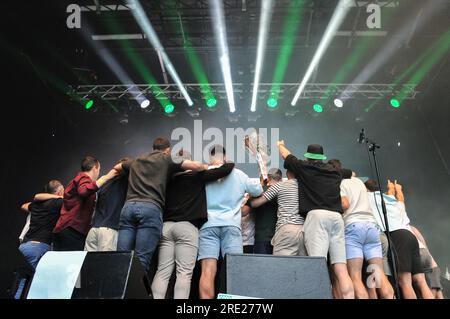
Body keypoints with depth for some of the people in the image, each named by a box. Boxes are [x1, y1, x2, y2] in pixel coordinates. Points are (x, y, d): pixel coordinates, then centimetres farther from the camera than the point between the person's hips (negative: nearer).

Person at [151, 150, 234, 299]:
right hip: (187, 226, -4)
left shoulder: (168, 178, 14)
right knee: (184, 273, -5)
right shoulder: (197, 176, 2)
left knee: (162, 272, 3)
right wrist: (229, 163, 20)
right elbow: (227, 168, 0)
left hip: (166, 226, 4)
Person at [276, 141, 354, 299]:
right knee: (341, 270, 0)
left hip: (317, 215, -4)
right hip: (336, 216, 4)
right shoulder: (335, 172, 23)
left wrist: (280, 144, 53)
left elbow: (286, 155, 30)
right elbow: (351, 174, 46)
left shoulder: (304, 167, 13)